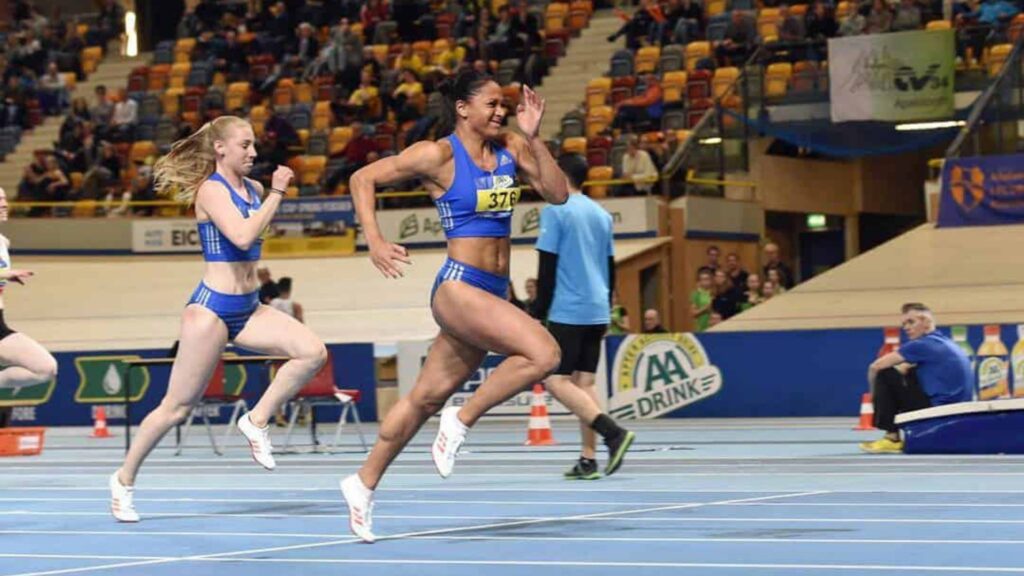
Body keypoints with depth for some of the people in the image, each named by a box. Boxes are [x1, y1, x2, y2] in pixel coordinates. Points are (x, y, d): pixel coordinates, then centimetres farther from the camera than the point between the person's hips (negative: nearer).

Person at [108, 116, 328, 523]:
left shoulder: (252, 189, 9)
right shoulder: (211, 189, -13)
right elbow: (242, 236, -30)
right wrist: (277, 192, -24)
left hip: (248, 308, 7)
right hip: (213, 307, -7)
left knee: (313, 352, -14)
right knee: (177, 408, -1)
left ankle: (257, 421, -2)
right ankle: (124, 479, 15)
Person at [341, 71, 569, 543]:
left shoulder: (510, 148, 9)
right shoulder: (439, 155, -8)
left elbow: (558, 194, 2)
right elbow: (363, 179, -4)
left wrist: (534, 138, -7)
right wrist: (374, 242, -15)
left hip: (492, 292, 7)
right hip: (458, 287, -7)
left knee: (429, 396, 13)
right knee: (543, 353, -24)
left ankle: (364, 483, 26)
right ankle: (462, 421, -6)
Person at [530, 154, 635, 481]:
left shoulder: (556, 211, -6)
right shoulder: (602, 215, 14)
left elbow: (547, 268, -10)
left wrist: (537, 314, -6)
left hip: (567, 311, -7)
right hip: (597, 312, 7)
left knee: (556, 381, -6)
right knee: (585, 382, 9)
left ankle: (614, 433, -21)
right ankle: (588, 460, 3)